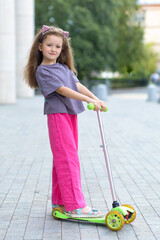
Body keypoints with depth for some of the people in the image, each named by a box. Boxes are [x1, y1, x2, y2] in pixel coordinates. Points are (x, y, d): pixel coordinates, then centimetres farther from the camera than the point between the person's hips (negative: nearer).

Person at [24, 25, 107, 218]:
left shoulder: (64, 68, 17)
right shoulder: (42, 70, -8)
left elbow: (78, 85, 10)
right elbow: (63, 90, -17)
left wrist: (97, 99, -3)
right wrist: (89, 100, -21)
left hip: (70, 114, 8)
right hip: (57, 115, -8)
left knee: (63, 159, 12)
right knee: (68, 159, -11)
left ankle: (59, 200, 21)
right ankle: (75, 206, -9)